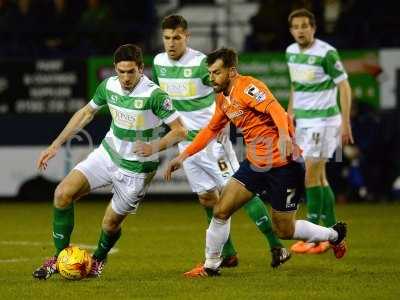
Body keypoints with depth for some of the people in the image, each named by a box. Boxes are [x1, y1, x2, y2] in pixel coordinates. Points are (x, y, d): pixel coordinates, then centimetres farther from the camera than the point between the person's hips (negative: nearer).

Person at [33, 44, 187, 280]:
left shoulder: (154, 95, -24)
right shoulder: (109, 86, -6)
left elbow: (180, 130, -20)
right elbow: (86, 113, 11)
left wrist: (155, 147, -38)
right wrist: (56, 144, 9)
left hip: (137, 169, -5)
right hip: (108, 153, 5)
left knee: (111, 224, 4)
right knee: (63, 193, -12)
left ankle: (98, 260, 38)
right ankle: (60, 257, 2)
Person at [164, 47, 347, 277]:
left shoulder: (247, 87, -17)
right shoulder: (223, 98, 10)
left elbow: (276, 109, -32)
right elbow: (211, 130, 25)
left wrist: (284, 135, -50)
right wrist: (184, 156, 21)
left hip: (283, 165, -8)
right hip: (255, 163, 8)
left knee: (284, 230, 0)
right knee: (221, 210, -3)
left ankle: (334, 235, 24)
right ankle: (211, 266, 12)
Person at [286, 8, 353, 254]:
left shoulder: (327, 53, -14)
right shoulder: (291, 52, 8)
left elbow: (344, 87, -12)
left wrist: (345, 123, -17)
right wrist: (290, 113, 22)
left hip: (323, 120, -8)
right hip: (303, 121, 8)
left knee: (311, 176, -11)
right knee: (319, 178, 8)